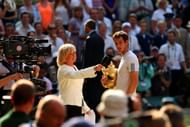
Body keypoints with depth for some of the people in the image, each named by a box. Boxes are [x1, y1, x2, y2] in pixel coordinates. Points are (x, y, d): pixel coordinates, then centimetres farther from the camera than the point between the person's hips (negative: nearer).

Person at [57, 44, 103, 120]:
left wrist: (85, 108, 21)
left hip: (78, 105, 9)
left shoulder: (74, 68, 18)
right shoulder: (63, 69, -9)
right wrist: (94, 69, -42)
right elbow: (75, 75, -33)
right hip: (68, 105, -9)